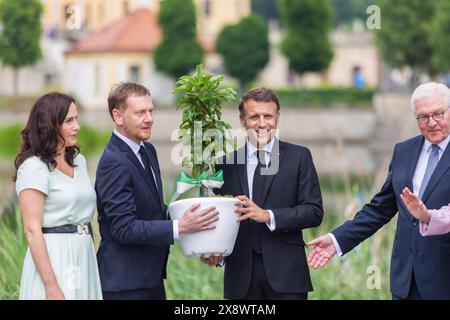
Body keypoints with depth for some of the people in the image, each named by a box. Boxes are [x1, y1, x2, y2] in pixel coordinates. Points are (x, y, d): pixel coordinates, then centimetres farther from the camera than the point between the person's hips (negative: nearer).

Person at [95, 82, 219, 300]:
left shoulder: (148, 150, 10)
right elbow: (124, 228, -23)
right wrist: (180, 227, -27)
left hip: (151, 274, 9)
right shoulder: (113, 162, -19)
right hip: (125, 283, -9)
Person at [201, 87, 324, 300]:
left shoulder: (299, 157, 4)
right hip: (241, 276, 2)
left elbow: (314, 212, -3)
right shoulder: (227, 163, 10)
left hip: (285, 274, -2)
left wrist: (268, 216, -16)